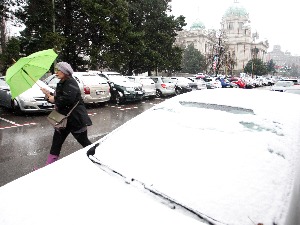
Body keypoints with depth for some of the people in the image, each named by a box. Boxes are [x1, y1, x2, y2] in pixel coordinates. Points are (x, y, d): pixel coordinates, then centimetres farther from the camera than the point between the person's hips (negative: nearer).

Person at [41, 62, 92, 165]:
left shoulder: (70, 83, -17)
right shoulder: (61, 83, 14)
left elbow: (68, 99, -30)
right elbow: (58, 98, 22)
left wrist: (54, 99, -16)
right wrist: (49, 94, 5)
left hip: (75, 119, -10)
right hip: (64, 118, 10)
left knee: (84, 142, 4)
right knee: (56, 142, 11)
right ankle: (49, 165, 19)